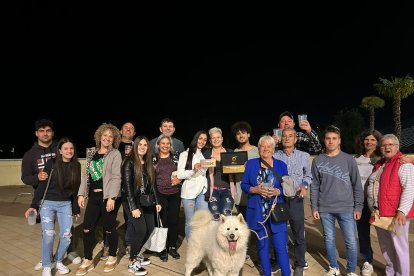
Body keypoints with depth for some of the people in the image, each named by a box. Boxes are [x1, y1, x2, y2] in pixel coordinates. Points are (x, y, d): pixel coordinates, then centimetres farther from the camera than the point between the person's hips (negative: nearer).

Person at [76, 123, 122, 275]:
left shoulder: (115, 154, -5)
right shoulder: (91, 153, 12)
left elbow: (116, 177, -13)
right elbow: (86, 174, 12)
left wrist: (111, 197, -21)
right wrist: (81, 194, 4)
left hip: (108, 196, -5)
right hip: (93, 196, 5)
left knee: (109, 228, 6)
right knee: (87, 228, 7)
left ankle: (112, 257, 28)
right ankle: (88, 261, 25)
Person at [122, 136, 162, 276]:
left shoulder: (148, 163, 9)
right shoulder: (129, 162, -11)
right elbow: (128, 186, -16)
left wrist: (156, 201, 9)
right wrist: (133, 207, -20)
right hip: (132, 201, -7)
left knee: (150, 228, 6)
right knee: (141, 229, -14)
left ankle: (136, 254, 27)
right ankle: (132, 263, 4)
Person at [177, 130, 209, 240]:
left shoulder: (205, 155, 17)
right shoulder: (185, 154, 5)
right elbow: (179, 174, -4)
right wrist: (193, 170, -19)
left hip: (202, 192, 3)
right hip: (189, 192, -3)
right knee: (190, 222, 3)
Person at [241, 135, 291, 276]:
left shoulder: (281, 165, 4)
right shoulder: (251, 163, 3)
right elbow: (244, 185, 3)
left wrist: (277, 191, -16)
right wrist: (255, 189, -16)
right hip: (257, 212, 1)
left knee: (281, 247, -1)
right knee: (262, 245, 14)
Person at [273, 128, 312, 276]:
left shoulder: (303, 156, 4)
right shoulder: (274, 156, -1)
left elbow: (308, 174, 10)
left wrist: (304, 185, -8)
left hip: (296, 199, 1)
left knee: (299, 234, 8)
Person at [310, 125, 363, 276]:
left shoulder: (349, 159, -2)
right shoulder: (318, 160, 0)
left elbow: (357, 185, 1)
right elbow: (314, 186, 2)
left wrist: (358, 207, -2)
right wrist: (314, 207, 0)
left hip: (346, 208, -1)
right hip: (325, 209, 1)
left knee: (351, 242, 5)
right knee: (329, 240, 12)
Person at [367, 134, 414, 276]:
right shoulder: (379, 164, 13)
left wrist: (402, 211, -26)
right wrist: (372, 207, 20)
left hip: (395, 214, -7)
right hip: (379, 213, 8)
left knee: (399, 247, 6)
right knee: (385, 246, 19)